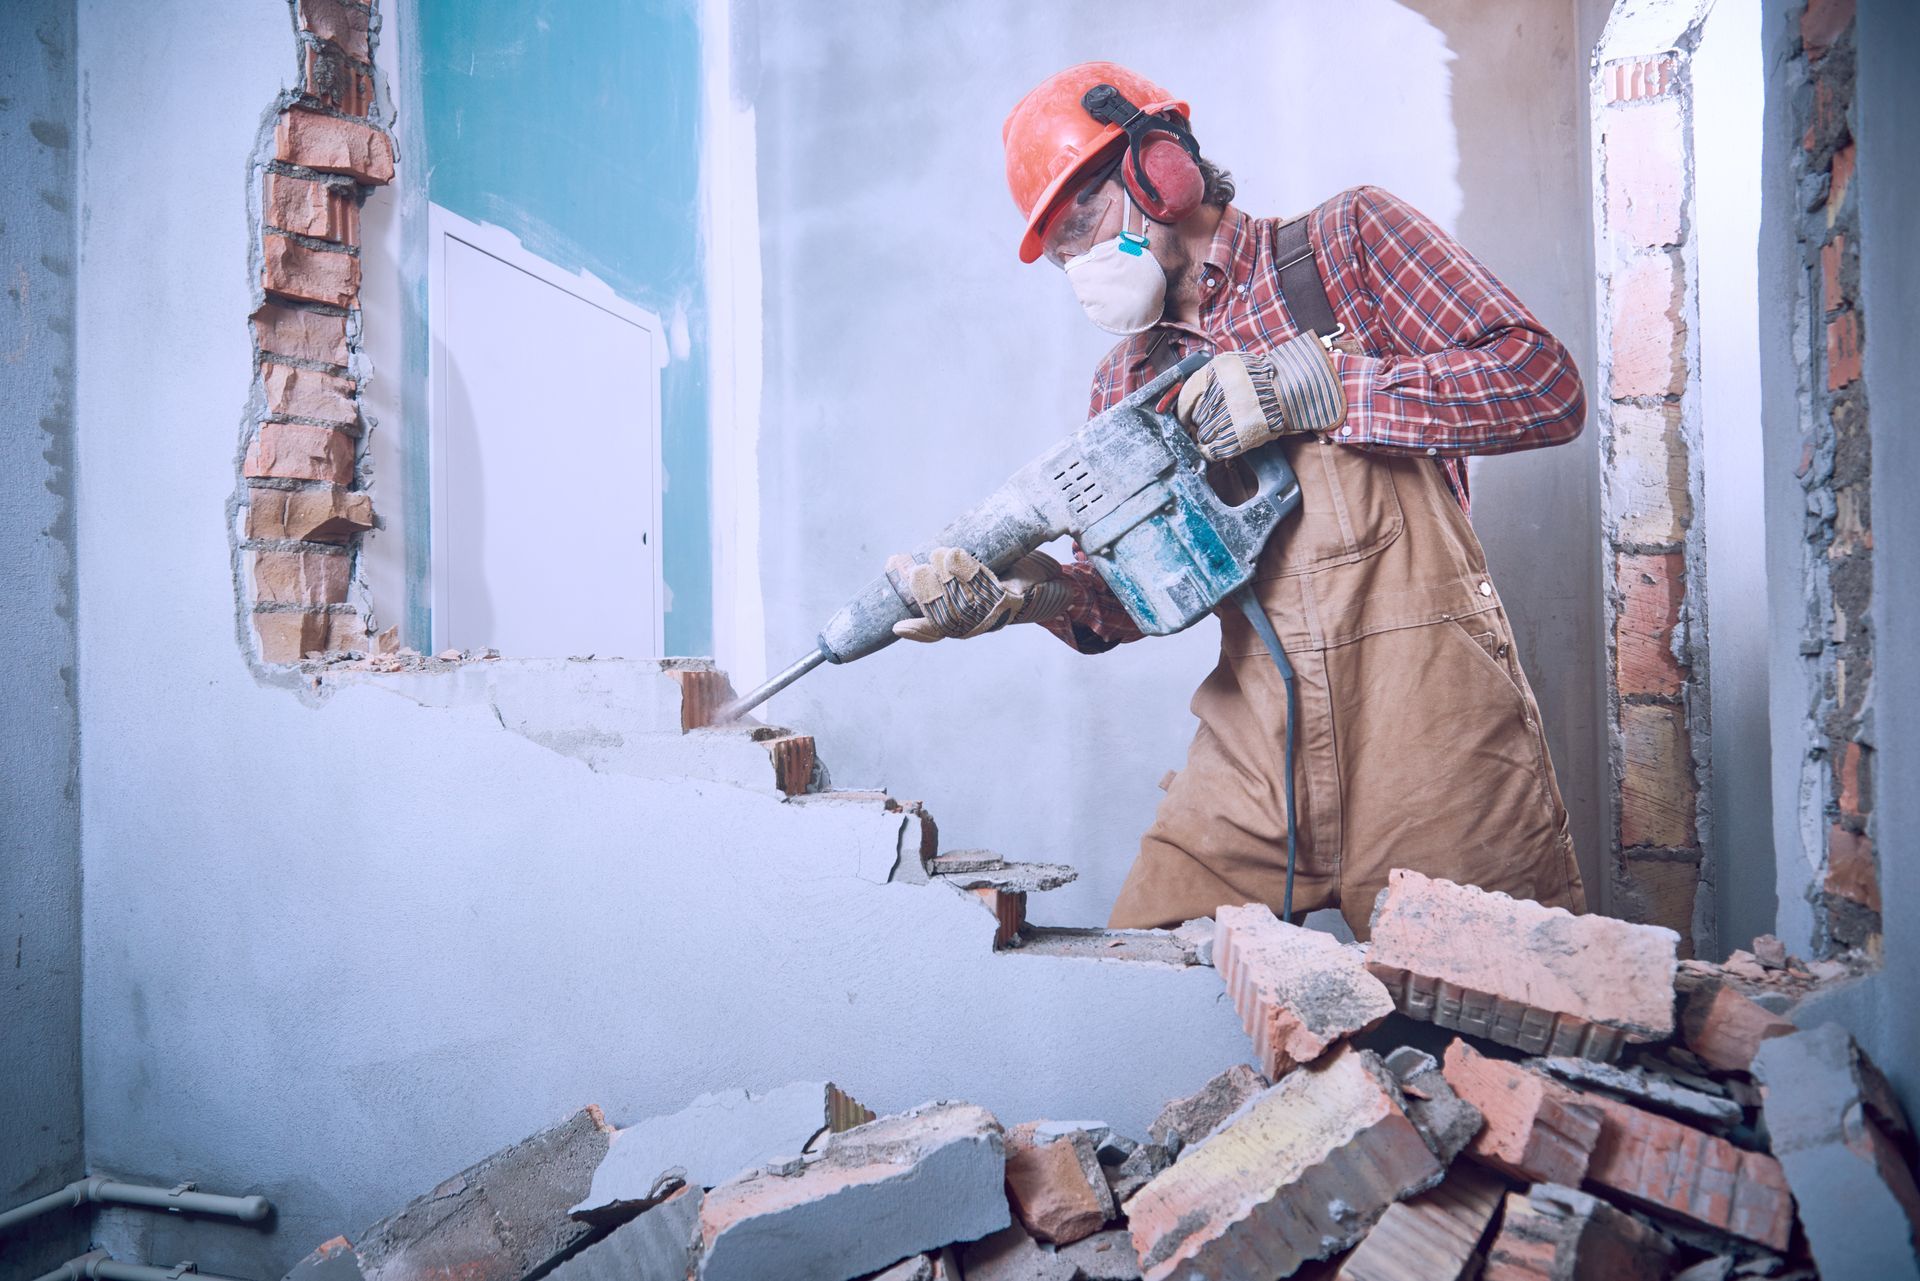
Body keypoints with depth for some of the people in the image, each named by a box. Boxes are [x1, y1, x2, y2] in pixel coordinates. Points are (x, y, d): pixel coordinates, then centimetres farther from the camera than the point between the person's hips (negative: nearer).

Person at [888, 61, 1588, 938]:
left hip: (1430, 725, -3)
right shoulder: (1127, 384, 16)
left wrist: (1307, 383, -14)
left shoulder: (1347, 241, 5)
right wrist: (1021, 593, -12)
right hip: (1258, 742, 4)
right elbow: (1128, 591, 8)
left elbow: (1545, 385, -7)